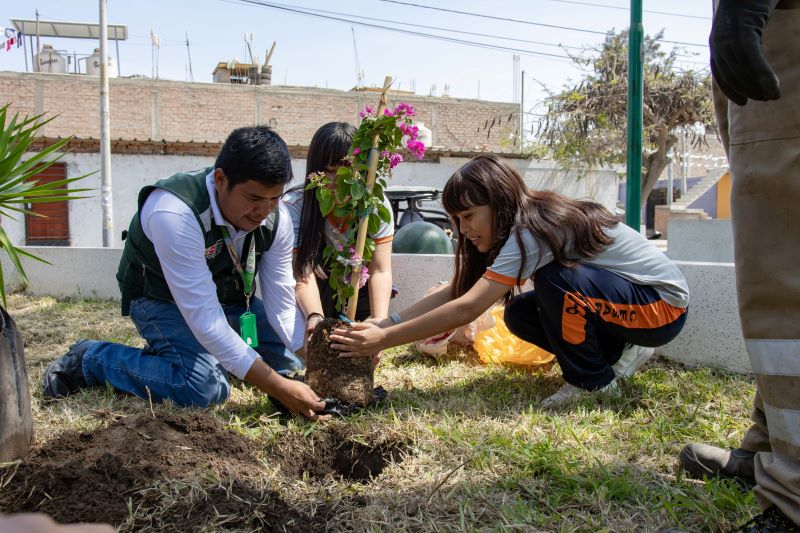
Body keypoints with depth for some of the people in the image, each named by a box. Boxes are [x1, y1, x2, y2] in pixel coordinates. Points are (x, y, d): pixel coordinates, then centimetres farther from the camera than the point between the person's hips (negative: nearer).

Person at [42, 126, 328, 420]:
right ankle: (90, 357, -8)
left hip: (228, 296, 6)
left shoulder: (277, 219, -19)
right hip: (161, 299, -6)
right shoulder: (176, 214, -38)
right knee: (205, 387, -29)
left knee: (293, 364, -1)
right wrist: (278, 387, -41)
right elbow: (204, 317, -40)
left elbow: (282, 304, -15)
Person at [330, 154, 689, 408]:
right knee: (520, 314, -8)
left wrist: (384, 339, -33)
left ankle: (593, 380, -10)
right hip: (619, 296, 8)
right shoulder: (520, 227, 0)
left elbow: (467, 309, -34)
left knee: (556, 279, -32)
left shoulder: (532, 229, -27)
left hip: (665, 305, -8)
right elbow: (454, 293, -5)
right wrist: (382, 326, -14)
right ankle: (619, 354, 8)